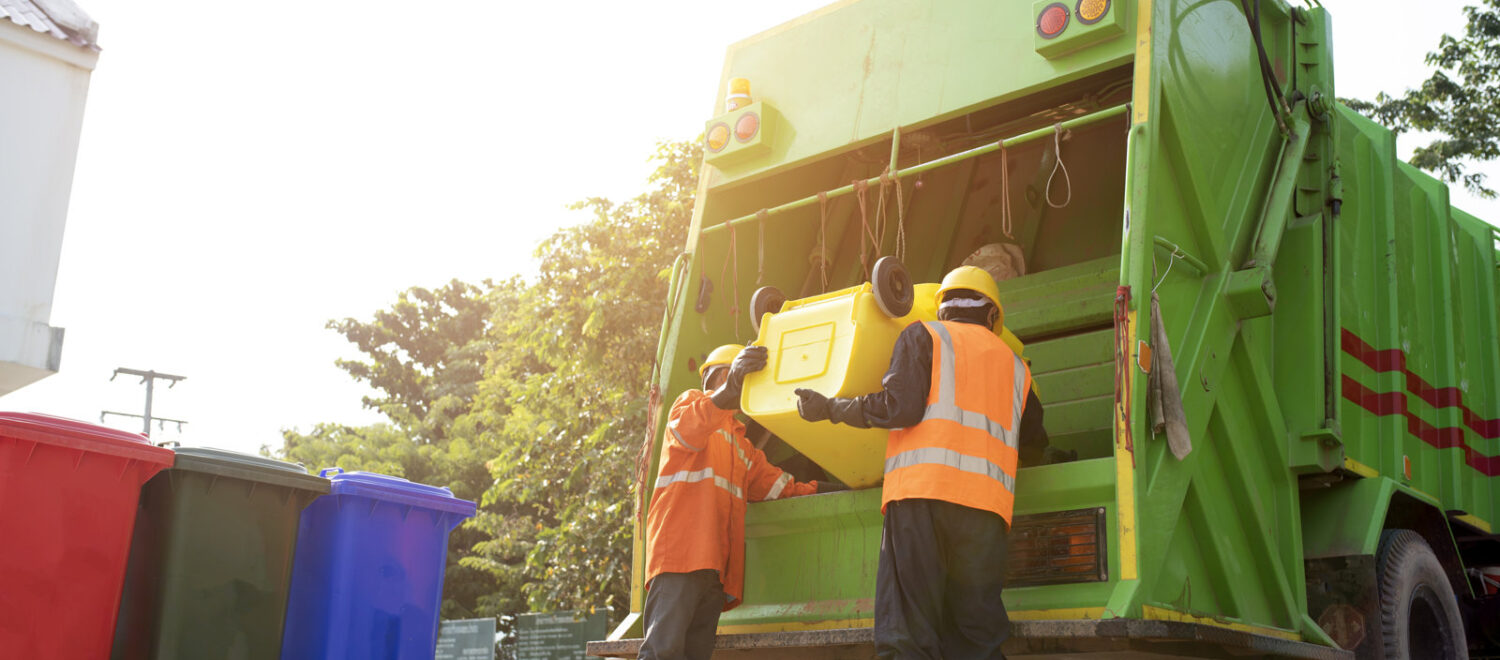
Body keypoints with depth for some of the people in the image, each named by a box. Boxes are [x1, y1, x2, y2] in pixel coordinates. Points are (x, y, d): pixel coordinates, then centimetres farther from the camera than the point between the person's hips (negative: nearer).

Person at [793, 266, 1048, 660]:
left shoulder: (924, 335, 13)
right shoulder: (1015, 365, 27)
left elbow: (900, 407, -3)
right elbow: (1034, 447, 32)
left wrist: (830, 408, 9)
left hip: (922, 492, -4)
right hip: (988, 503, 4)